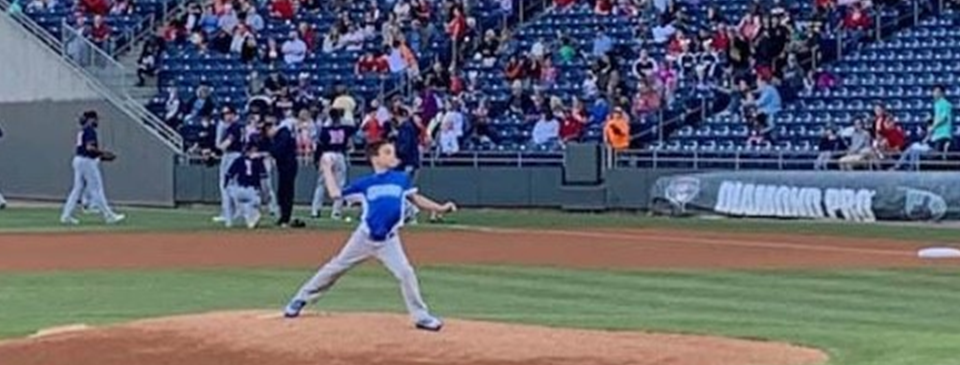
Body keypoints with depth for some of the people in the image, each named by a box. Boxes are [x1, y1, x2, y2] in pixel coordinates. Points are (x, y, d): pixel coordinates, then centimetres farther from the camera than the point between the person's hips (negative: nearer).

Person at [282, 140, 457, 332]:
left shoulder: (402, 179, 0)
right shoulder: (365, 184, -2)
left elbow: (416, 200, 10)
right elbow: (336, 194, 6)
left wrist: (441, 208, -1)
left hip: (389, 240, 0)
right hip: (364, 237, 0)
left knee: (406, 273, -14)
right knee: (335, 268, 8)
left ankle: (421, 316, -1)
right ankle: (301, 299, 21)